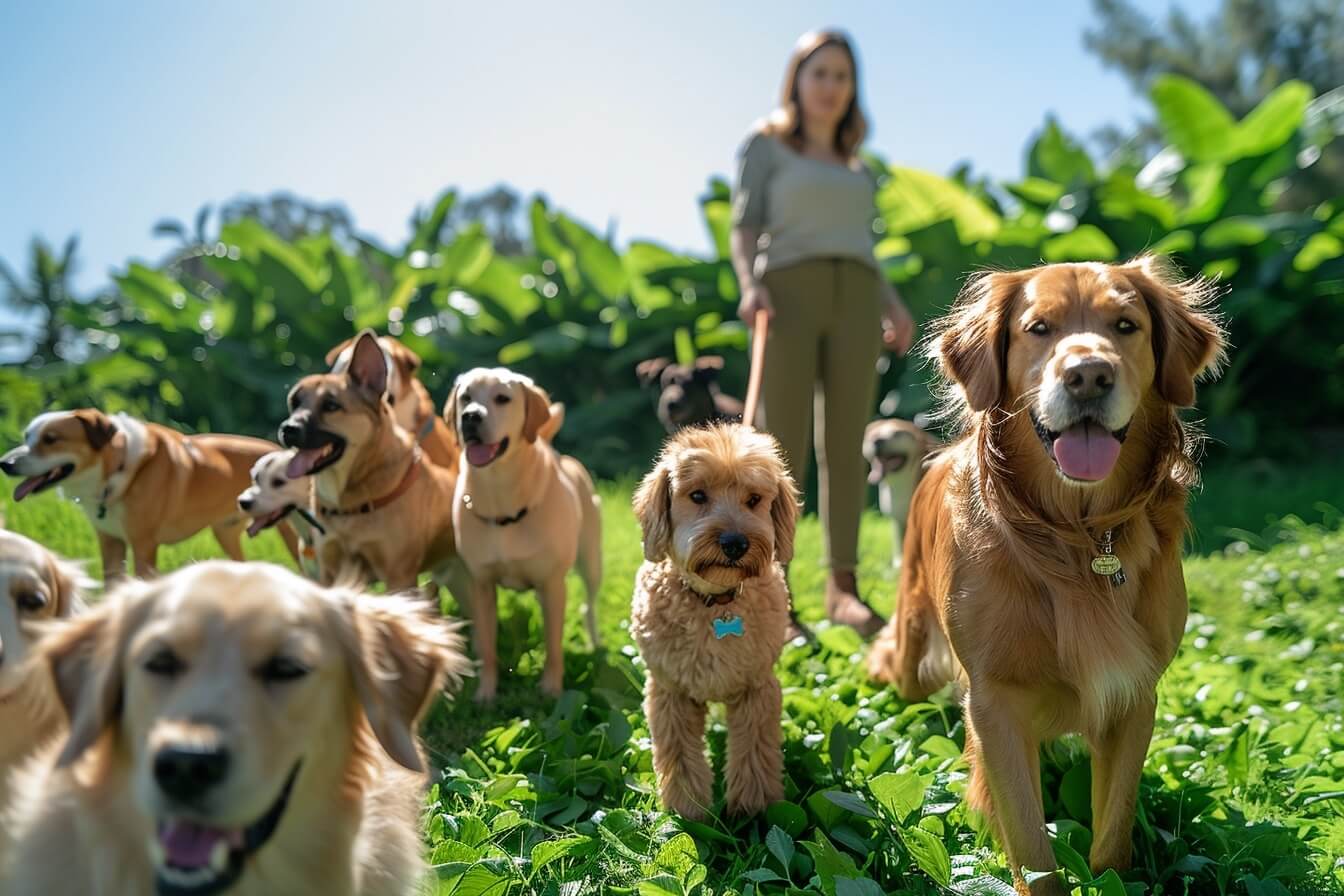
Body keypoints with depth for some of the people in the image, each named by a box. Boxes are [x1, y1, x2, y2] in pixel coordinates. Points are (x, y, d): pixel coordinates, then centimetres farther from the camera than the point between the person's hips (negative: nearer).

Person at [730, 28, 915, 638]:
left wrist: (892, 305, 8)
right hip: (788, 296, -4)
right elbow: (743, 229, 0)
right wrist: (747, 284, -19)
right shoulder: (765, 146, 11)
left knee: (845, 444, -4)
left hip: (853, 302, 4)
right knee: (785, 449, -10)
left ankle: (842, 588, -2)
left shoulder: (855, 166, 26)